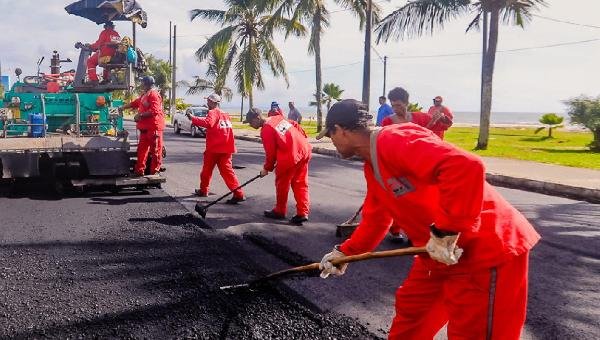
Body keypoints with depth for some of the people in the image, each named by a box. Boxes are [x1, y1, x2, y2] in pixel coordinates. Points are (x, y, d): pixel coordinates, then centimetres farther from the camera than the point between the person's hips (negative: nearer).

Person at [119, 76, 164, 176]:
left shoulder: (154, 94, -12)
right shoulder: (145, 95, 19)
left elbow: (154, 111, -21)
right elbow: (135, 103, 32)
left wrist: (140, 115, -16)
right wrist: (123, 107, 36)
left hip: (154, 127, -10)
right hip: (145, 127, 10)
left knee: (155, 150, -3)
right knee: (142, 149, 11)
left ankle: (155, 171, 2)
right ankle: (139, 170, 17)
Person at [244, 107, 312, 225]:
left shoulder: (266, 130, -10)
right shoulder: (278, 118, 12)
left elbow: (270, 152, -7)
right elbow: (295, 125, 17)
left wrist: (266, 168, 7)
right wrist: (303, 139, 25)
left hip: (289, 157, -8)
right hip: (304, 149, 8)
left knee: (282, 184, 10)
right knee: (300, 184, 10)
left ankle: (279, 211, 25)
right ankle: (303, 213, 7)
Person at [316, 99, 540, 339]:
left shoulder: (394, 141, -22)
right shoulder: (372, 165, 10)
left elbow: (466, 167, -36)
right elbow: (375, 219, 25)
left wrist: (445, 232, -30)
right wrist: (344, 253, 25)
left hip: (488, 248, -10)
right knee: (410, 313, 21)